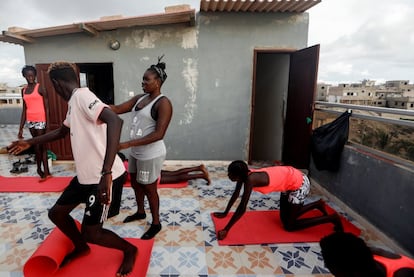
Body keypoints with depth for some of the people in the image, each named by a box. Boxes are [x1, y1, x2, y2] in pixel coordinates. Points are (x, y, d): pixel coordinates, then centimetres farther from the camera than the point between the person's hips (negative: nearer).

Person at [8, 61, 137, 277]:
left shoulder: (82, 95, -19)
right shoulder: (73, 103, 12)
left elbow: (114, 121, -38)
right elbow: (62, 131, 32)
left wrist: (106, 173, -44)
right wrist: (30, 142, 38)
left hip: (105, 177, -9)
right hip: (86, 175, 9)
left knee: (90, 233, -1)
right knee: (56, 213, 19)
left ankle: (130, 251, 26)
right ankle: (81, 248, 44)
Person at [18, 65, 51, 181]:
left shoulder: (40, 88, -6)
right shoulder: (24, 90, 12)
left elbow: (47, 107, -8)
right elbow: (24, 109, 13)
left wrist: (47, 123, -15)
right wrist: (21, 128, 10)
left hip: (40, 120, -6)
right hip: (30, 121, 6)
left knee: (38, 146, -1)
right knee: (41, 146, 10)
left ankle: (39, 169, 18)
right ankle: (46, 172, 18)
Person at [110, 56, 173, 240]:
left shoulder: (163, 103, -20)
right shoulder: (139, 98, 7)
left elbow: (158, 134, -27)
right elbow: (117, 109, 2)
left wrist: (127, 144, -29)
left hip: (151, 154, -9)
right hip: (136, 152, 9)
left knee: (149, 189, 6)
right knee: (135, 183, 23)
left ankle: (156, 223, 28)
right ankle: (140, 212, 48)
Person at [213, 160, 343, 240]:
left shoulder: (250, 179, -31)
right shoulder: (244, 174, -7)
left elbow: (242, 208, -32)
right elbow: (236, 194, 7)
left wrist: (226, 230, -27)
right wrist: (225, 213, 12)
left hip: (299, 183, -9)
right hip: (290, 178, 9)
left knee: (289, 226, 0)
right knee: (285, 218, 18)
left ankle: (331, 218, 10)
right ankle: (317, 204, 33)